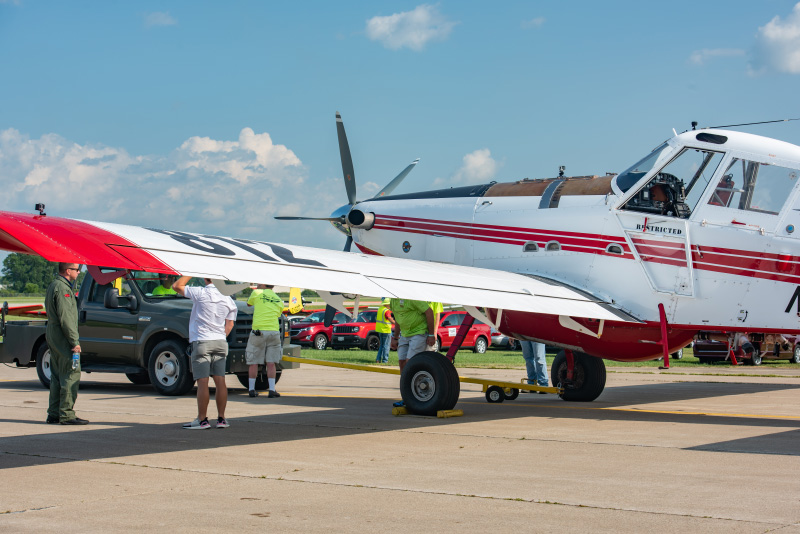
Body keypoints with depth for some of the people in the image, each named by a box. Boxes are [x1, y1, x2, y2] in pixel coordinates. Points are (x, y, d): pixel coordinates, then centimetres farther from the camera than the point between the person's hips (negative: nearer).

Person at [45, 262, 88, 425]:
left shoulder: (53, 285, 17)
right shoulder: (62, 288, -16)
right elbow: (65, 318, -21)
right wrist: (75, 341, -20)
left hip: (53, 336, 11)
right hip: (63, 338, -11)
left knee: (57, 376, 12)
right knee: (71, 375, -9)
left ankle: (54, 413, 15)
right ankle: (66, 414, -9)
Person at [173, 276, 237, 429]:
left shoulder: (200, 293, -9)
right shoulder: (228, 300, 7)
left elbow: (176, 286, 1)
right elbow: (229, 324, 11)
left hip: (201, 342, -5)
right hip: (220, 342, 5)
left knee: (203, 382, -4)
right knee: (220, 381, 7)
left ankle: (202, 420, -3)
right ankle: (221, 418, 10)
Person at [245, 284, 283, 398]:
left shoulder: (257, 293, 2)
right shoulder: (279, 301, 13)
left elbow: (248, 304, 20)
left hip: (258, 330, -3)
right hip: (274, 331, 3)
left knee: (254, 362, 6)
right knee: (271, 363, 4)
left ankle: (251, 389, 9)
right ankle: (272, 389, -1)